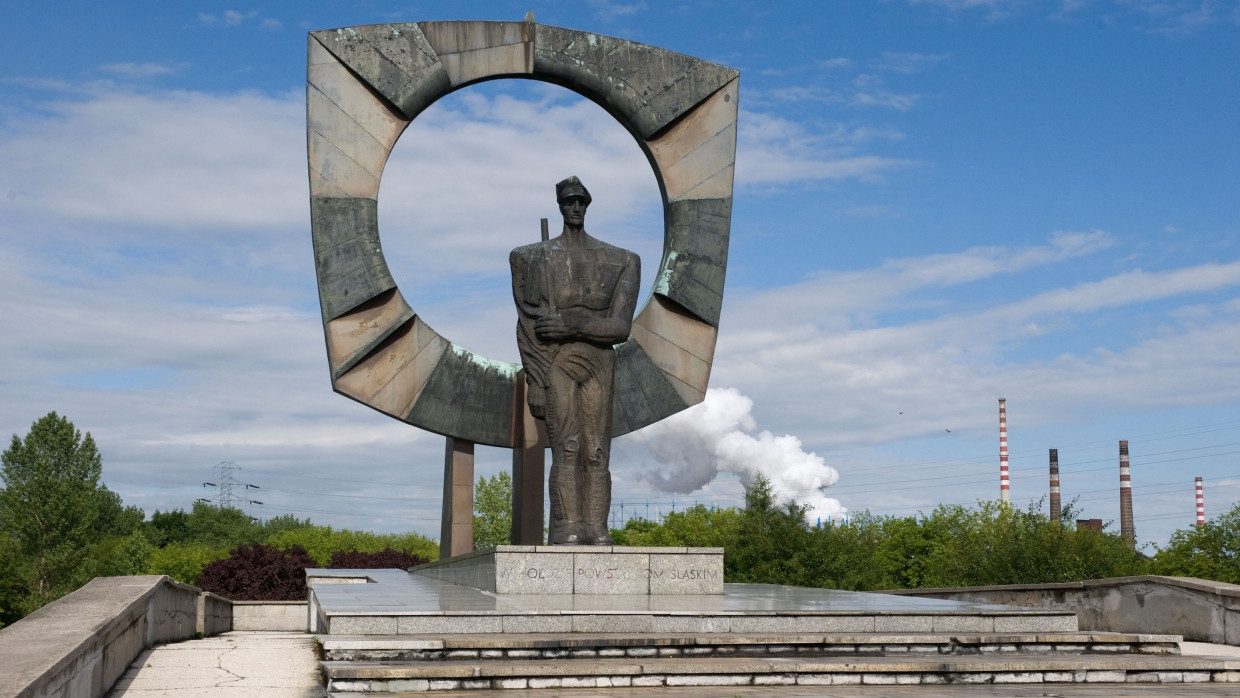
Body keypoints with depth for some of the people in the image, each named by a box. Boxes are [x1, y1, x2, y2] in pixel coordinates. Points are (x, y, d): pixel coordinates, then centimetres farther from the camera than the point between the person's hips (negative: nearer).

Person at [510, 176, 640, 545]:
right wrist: (535, 382, -6)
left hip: (598, 364, 2)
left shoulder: (619, 262, 9)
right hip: (556, 363, -2)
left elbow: (620, 326, -2)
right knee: (566, 447, -13)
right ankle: (567, 530, -14)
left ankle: (596, 530, -2)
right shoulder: (534, 258, 8)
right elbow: (529, 327, 2)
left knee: (597, 452, -2)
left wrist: (572, 325, -16)